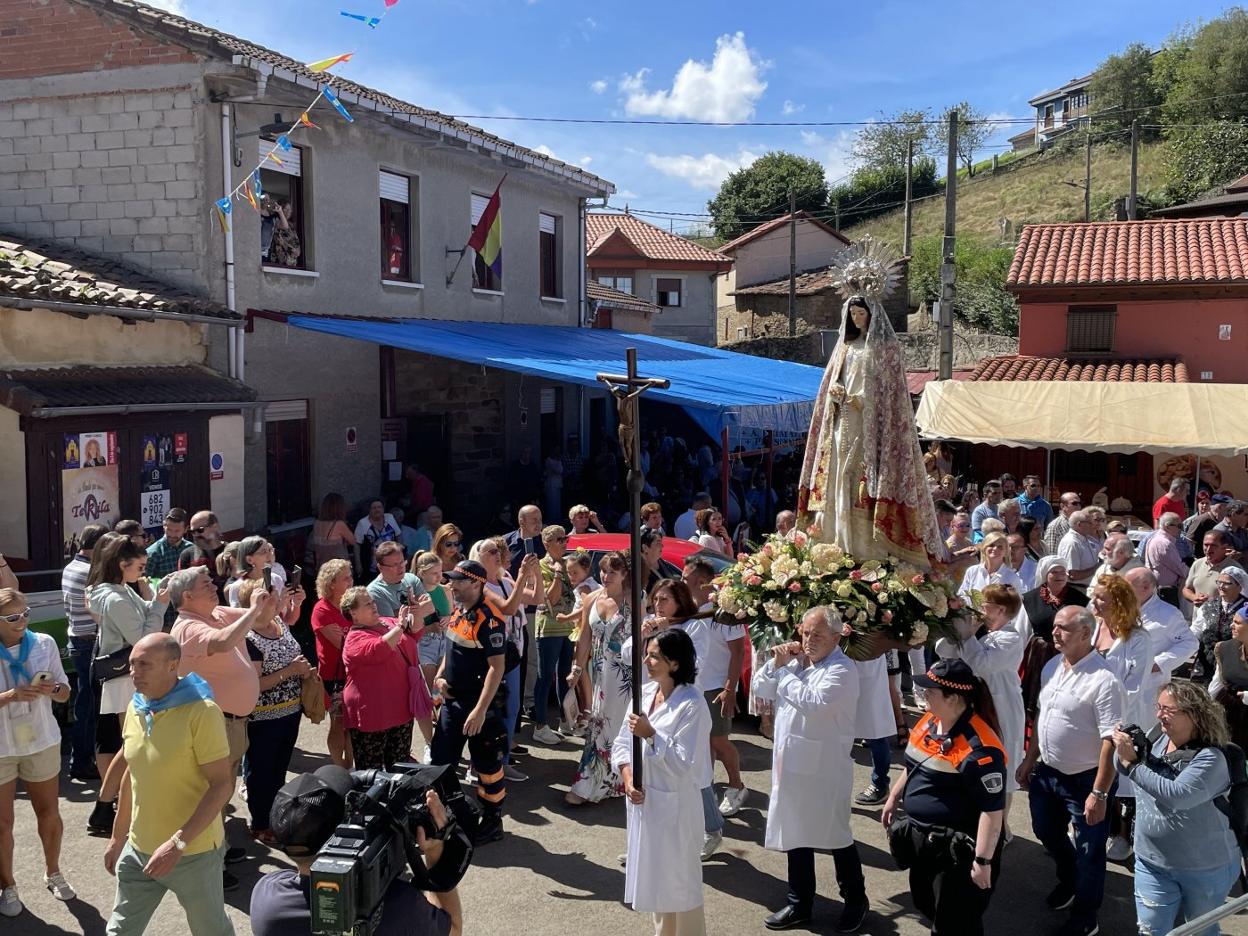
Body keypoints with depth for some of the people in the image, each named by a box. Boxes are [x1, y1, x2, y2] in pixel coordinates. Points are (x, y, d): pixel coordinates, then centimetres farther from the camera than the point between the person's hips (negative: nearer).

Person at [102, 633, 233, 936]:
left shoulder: (201, 712, -20)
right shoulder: (135, 708, 2)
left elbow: (222, 785, -21)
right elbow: (132, 775, 14)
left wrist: (178, 843, -26)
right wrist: (117, 838, 17)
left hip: (194, 852, -6)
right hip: (138, 849, 6)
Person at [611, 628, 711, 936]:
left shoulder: (692, 705, -18)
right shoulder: (644, 693, 2)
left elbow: (684, 764, -20)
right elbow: (622, 743, 6)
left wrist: (651, 735, -27)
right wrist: (628, 778, -9)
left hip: (674, 804, -7)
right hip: (642, 798, 7)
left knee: (678, 878, 5)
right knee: (653, 875, 20)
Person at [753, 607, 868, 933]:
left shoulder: (842, 670, -15)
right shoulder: (797, 662, 9)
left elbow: (813, 702, -29)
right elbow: (761, 690, 11)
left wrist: (785, 670, -18)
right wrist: (778, 663, -5)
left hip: (825, 767, -7)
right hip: (792, 762, 7)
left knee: (836, 835, 8)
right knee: (796, 833, 15)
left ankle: (855, 902, 27)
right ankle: (800, 904, 29)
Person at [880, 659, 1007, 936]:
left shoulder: (978, 748, -28)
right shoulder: (929, 722, -1)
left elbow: (992, 810, -26)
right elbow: (913, 767, 17)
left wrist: (983, 861, -24)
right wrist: (893, 798, 21)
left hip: (958, 848, -8)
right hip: (921, 837, 8)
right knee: (926, 904, 25)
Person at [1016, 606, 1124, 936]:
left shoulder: (1103, 680, -25)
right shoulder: (1052, 666, 0)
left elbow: (1111, 741, -25)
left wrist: (1100, 793, -25)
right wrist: (1029, 760, 15)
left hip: (1084, 780, -7)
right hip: (1047, 772, 8)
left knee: (1088, 851, 10)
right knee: (1047, 832, 26)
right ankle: (1069, 881, 53)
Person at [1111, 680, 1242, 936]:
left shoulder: (1210, 759, -23)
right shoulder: (1160, 741, -4)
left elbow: (1175, 796, -35)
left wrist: (1132, 763, -31)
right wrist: (1127, 749, -15)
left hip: (1206, 868, -5)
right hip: (1152, 862, 5)